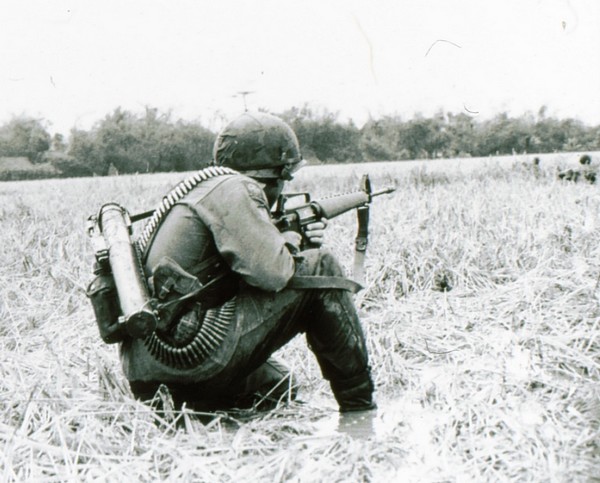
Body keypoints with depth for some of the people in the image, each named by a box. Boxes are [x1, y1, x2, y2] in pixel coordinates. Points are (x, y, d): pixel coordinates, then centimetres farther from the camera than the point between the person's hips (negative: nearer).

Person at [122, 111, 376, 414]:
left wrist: (296, 242, 17)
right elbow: (270, 272, -18)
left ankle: (166, 403, 14)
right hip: (190, 353, -10)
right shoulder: (233, 189, -7)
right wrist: (290, 243, 4)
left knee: (278, 384, 31)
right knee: (319, 267, -3)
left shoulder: (203, 191, 23)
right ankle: (359, 405, 4)